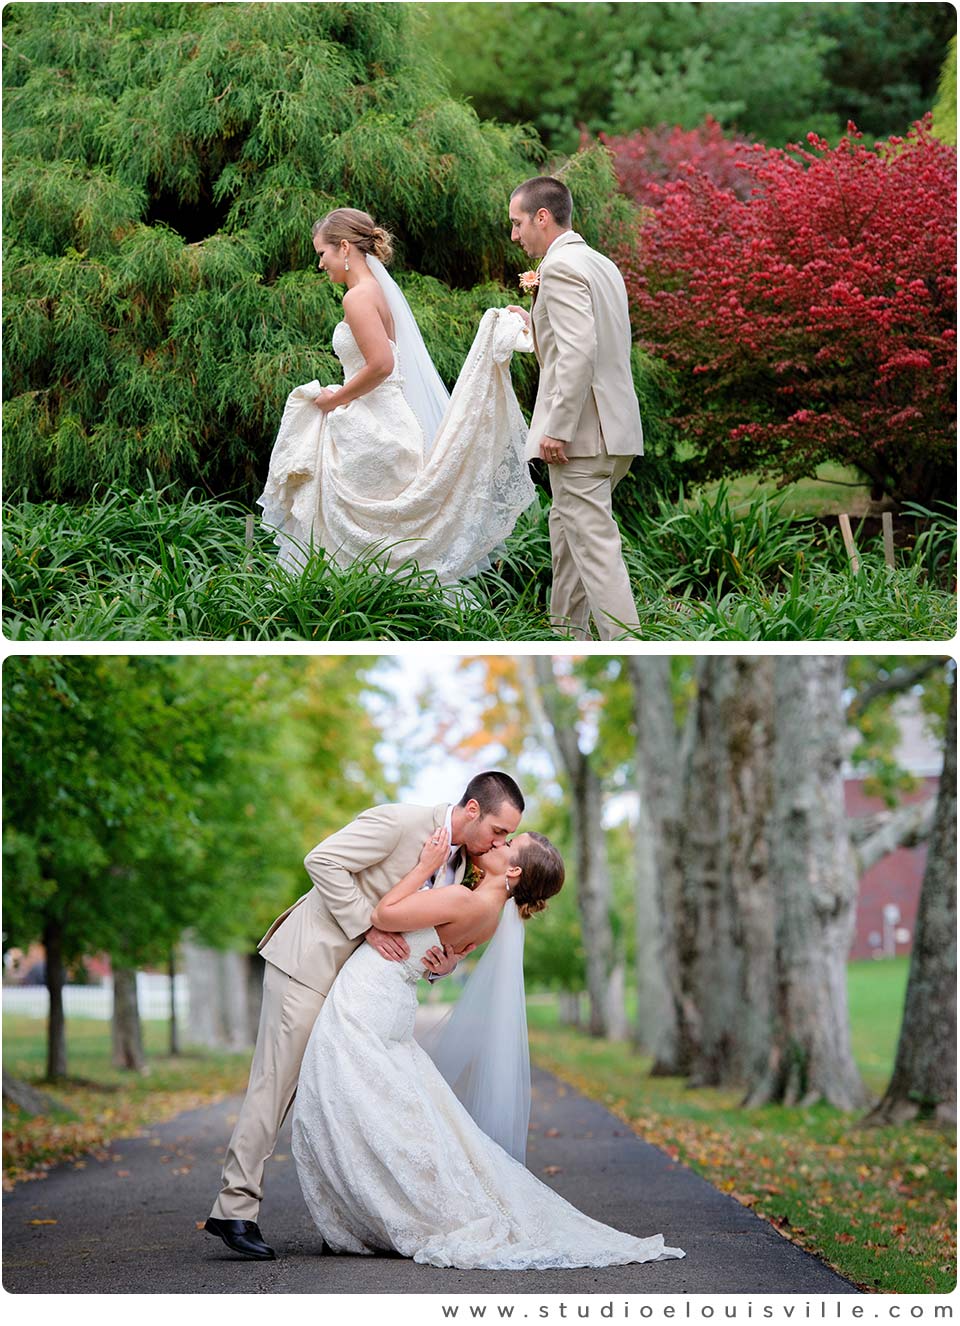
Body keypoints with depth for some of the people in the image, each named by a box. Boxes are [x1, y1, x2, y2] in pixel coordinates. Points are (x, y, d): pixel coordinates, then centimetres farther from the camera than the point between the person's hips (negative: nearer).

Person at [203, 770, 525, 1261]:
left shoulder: (459, 862, 7)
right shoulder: (400, 822, -20)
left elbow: (431, 929, 13)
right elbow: (322, 860, -23)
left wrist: (441, 963, -11)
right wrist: (367, 926, -23)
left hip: (355, 977, 9)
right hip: (310, 960, -9)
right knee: (277, 1081, -9)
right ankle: (235, 1207, -6)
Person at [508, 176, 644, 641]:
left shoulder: (560, 267, -12)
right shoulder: (601, 264, 18)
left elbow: (579, 351, -22)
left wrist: (557, 429, -22)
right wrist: (536, 323, 26)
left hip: (581, 432, -10)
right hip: (615, 429, 10)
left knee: (594, 545, -10)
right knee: (566, 531, 21)